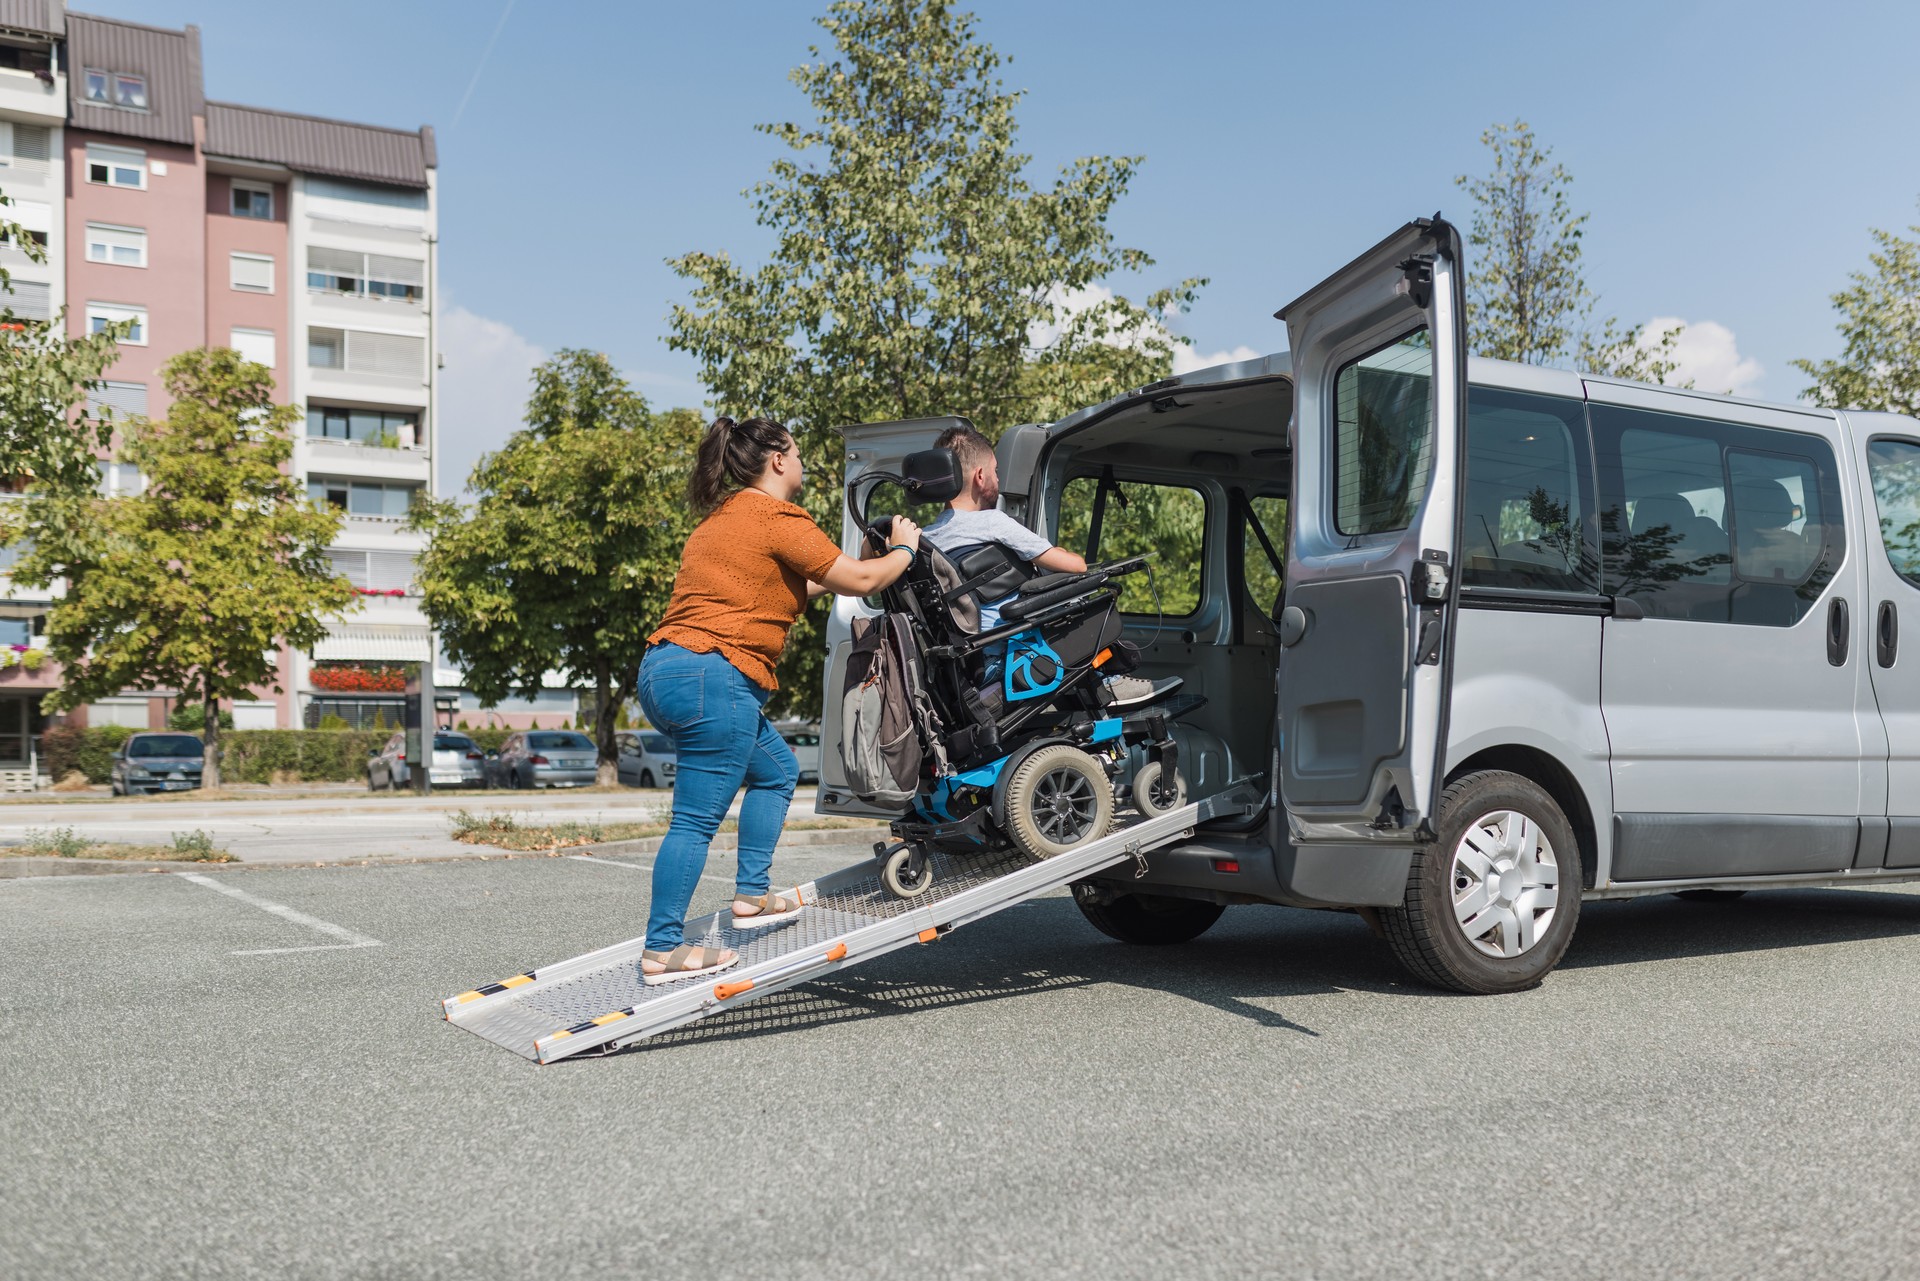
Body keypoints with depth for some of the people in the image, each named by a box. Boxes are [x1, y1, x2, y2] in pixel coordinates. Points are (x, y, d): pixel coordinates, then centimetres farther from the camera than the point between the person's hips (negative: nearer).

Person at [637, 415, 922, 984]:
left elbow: (785, 590, 30)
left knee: (777, 770, 22)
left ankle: (751, 896, 22)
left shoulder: (723, 517, 22)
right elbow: (858, 581, -7)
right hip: (713, 677, -10)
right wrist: (904, 550, 11)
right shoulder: (777, 517, -7)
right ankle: (662, 951, -1)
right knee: (696, 820, -5)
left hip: (665, 670, 10)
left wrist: (846, 570, 30)